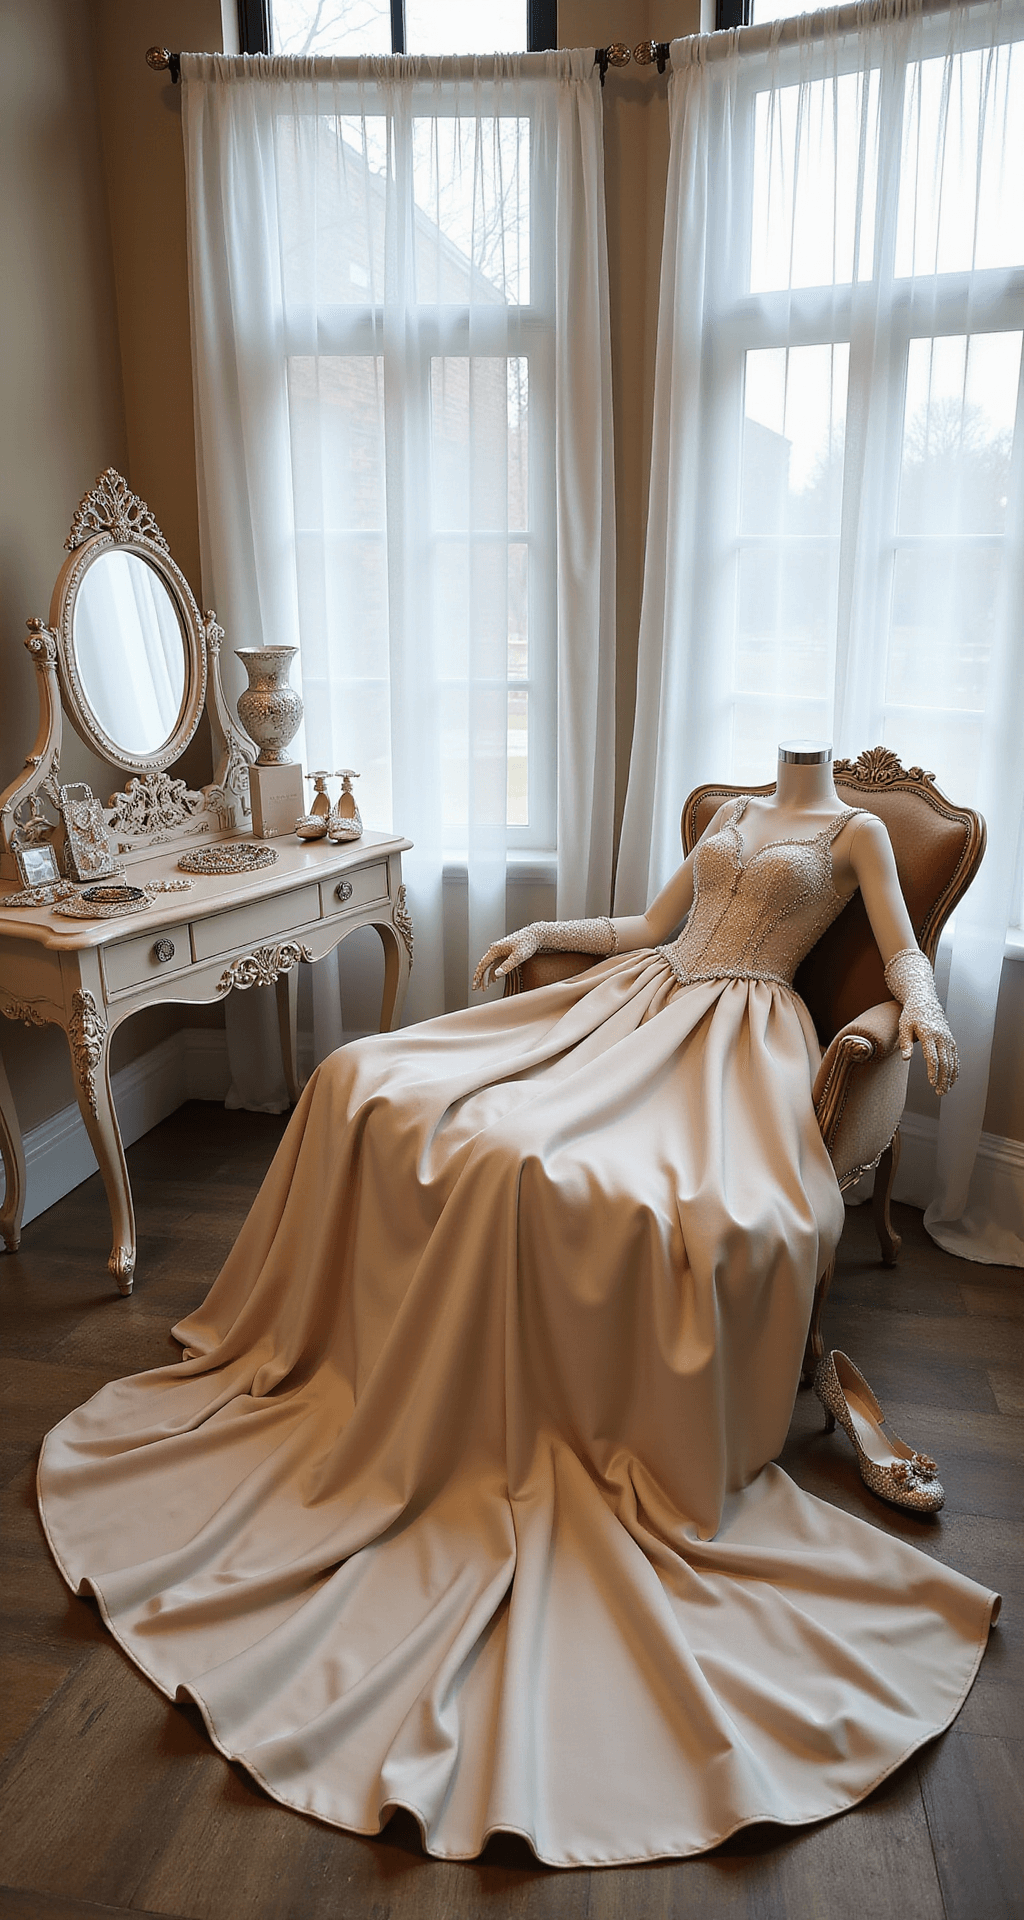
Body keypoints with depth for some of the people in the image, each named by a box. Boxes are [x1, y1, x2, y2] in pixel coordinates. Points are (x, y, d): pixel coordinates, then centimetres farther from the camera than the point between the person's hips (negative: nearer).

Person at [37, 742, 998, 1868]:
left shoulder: (858, 831, 11)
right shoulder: (731, 815, 26)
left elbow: (904, 952, 4)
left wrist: (923, 1004, -17)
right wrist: (543, 932, 18)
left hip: (733, 1035, -5)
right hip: (629, 1001, 6)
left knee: (724, 1219, -40)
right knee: (362, 1080, -7)